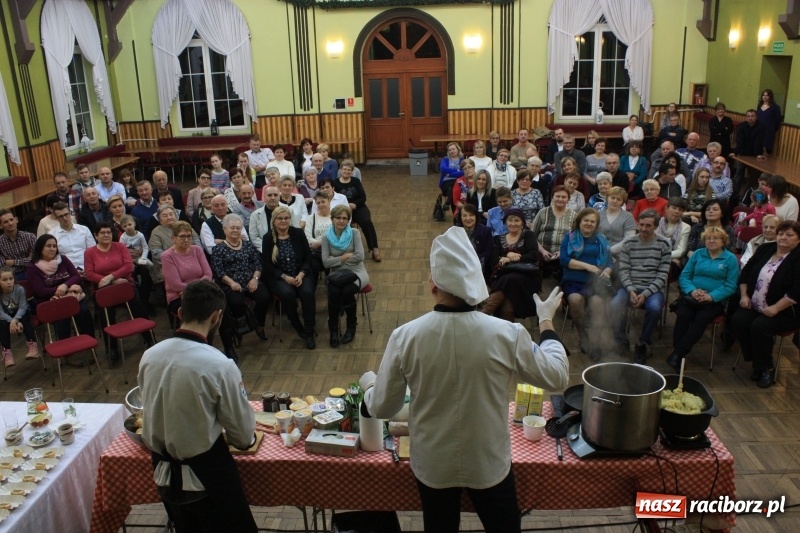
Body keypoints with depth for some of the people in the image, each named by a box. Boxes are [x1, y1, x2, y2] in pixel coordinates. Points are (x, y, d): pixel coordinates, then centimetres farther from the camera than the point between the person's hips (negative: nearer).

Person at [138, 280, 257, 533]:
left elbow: (153, 412, 7)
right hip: (206, 475, -5)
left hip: (164, 472, 6)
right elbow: (245, 437, -13)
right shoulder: (220, 366, -24)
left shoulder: (149, 356, -9)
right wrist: (245, 437, 10)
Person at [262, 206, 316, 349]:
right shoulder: (268, 238, -2)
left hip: (301, 275, 1)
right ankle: (296, 325, -6)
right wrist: (285, 277, -16)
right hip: (278, 277, -1)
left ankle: (309, 333, -17)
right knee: (288, 293, -33)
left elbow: (308, 257, 2)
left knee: (307, 292, -30)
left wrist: (301, 275, -14)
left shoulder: (298, 233, 2)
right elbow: (267, 265, -3)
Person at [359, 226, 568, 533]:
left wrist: (368, 384, 15)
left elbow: (381, 408, -8)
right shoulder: (507, 335, -22)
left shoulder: (405, 337, -20)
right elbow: (556, 377, -5)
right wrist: (546, 322, 9)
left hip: (432, 464, 1)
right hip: (488, 463, 0)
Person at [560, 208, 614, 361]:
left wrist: (606, 272, -10)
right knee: (575, 299, -34)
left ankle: (596, 341, -24)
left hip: (595, 281, 1)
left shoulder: (601, 240, 21)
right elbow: (564, 259, -1)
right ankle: (583, 336, -13)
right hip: (573, 280, -1)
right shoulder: (569, 237, 13)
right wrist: (587, 266, -11)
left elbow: (610, 261, 13)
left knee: (597, 301, -32)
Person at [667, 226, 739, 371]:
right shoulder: (697, 254, 15)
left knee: (702, 318, -32)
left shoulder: (730, 259, 6)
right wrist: (692, 290, -12)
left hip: (715, 300, -2)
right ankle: (678, 353, -29)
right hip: (691, 296, 2)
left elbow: (731, 286, -2)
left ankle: (677, 354, -33)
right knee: (682, 315, -29)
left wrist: (711, 296, -17)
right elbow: (684, 276, 9)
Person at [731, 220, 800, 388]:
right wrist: (744, 295, 3)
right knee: (738, 320, -19)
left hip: (784, 311, -6)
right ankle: (757, 362, -3)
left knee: (760, 326, -29)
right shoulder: (765, 249, 10)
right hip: (754, 307, 6)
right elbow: (745, 272, 15)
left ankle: (766, 368, -7)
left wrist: (775, 308, -23)